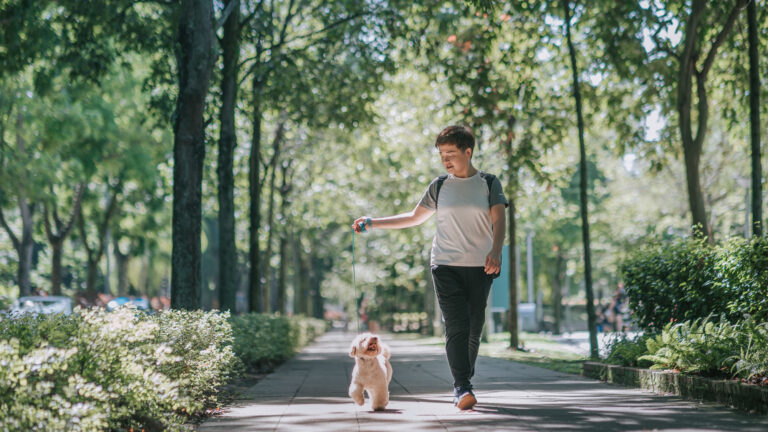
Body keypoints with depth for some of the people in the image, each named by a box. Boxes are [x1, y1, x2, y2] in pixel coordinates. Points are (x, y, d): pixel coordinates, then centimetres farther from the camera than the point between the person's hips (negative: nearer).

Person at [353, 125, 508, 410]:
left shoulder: (489, 184, 6)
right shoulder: (440, 186, 11)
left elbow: (498, 220, -5)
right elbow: (414, 217, 21)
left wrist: (495, 251, -24)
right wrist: (373, 223, 16)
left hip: (480, 268, 0)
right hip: (446, 266, 0)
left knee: (474, 330, 1)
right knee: (457, 327, -14)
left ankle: (464, 384, 14)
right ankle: (462, 389, -22)